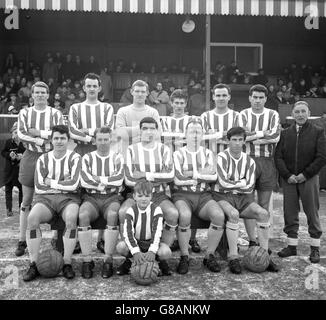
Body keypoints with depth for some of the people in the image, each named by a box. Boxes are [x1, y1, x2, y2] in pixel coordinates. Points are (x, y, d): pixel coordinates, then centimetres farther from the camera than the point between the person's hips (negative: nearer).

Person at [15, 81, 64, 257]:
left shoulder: (55, 114, 5)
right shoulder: (24, 113, 9)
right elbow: (20, 134, -5)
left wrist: (37, 133, -11)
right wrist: (43, 140, -14)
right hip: (30, 157, 1)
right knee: (26, 201, 5)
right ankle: (22, 241, 13)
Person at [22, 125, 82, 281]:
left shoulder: (75, 158, 2)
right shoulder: (43, 159, 11)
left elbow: (73, 185, -11)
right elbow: (38, 187, 1)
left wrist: (51, 182, -3)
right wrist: (63, 183, -3)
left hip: (69, 198, -2)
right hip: (45, 198, 2)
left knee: (71, 218, -35)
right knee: (32, 218, -29)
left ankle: (67, 263, -22)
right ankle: (33, 264, -18)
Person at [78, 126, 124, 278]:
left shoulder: (117, 157, 10)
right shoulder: (88, 157, 12)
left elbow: (118, 179, -7)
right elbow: (84, 181, -4)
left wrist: (97, 179, -4)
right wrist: (108, 182, -5)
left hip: (112, 198, -1)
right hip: (92, 198, 1)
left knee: (113, 214, -34)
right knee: (83, 214, -31)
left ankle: (108, 260, -25)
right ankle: (87, 261, -22)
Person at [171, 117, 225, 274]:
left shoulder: (208, 153, 14)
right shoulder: (178, 154, 6)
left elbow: (213, 175, -4)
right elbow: (178, 179, -10)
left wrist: (191, 173, -8)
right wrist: (203, 175, -4)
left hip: (203, 196, 3)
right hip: (182, 195, -2)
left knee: (219, 215, -27)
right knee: (184, 216, -35)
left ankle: (210, 256, -7)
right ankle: (184, 258, -14)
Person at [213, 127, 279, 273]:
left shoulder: (249, 161, 9)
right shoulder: (222, 157, -5)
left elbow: (249, 187, -1)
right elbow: (223, 183, -16)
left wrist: (232, 184, -5)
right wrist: (242, 183, -5)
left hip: (243, 198, 5)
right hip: (223, 197, -4)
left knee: (263, 213, -20)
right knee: (233, 214, -35)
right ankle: (233, 258, -27)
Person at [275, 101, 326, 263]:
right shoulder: (285, 133, 9)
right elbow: (278, 157, 3)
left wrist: (305, 174, -12)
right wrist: (287, 175, -10)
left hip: (309, 178, -2)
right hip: (289, 179, 3)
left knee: (312, 214, 4)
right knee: (290, 214, 6)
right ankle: (291, 246, 16)